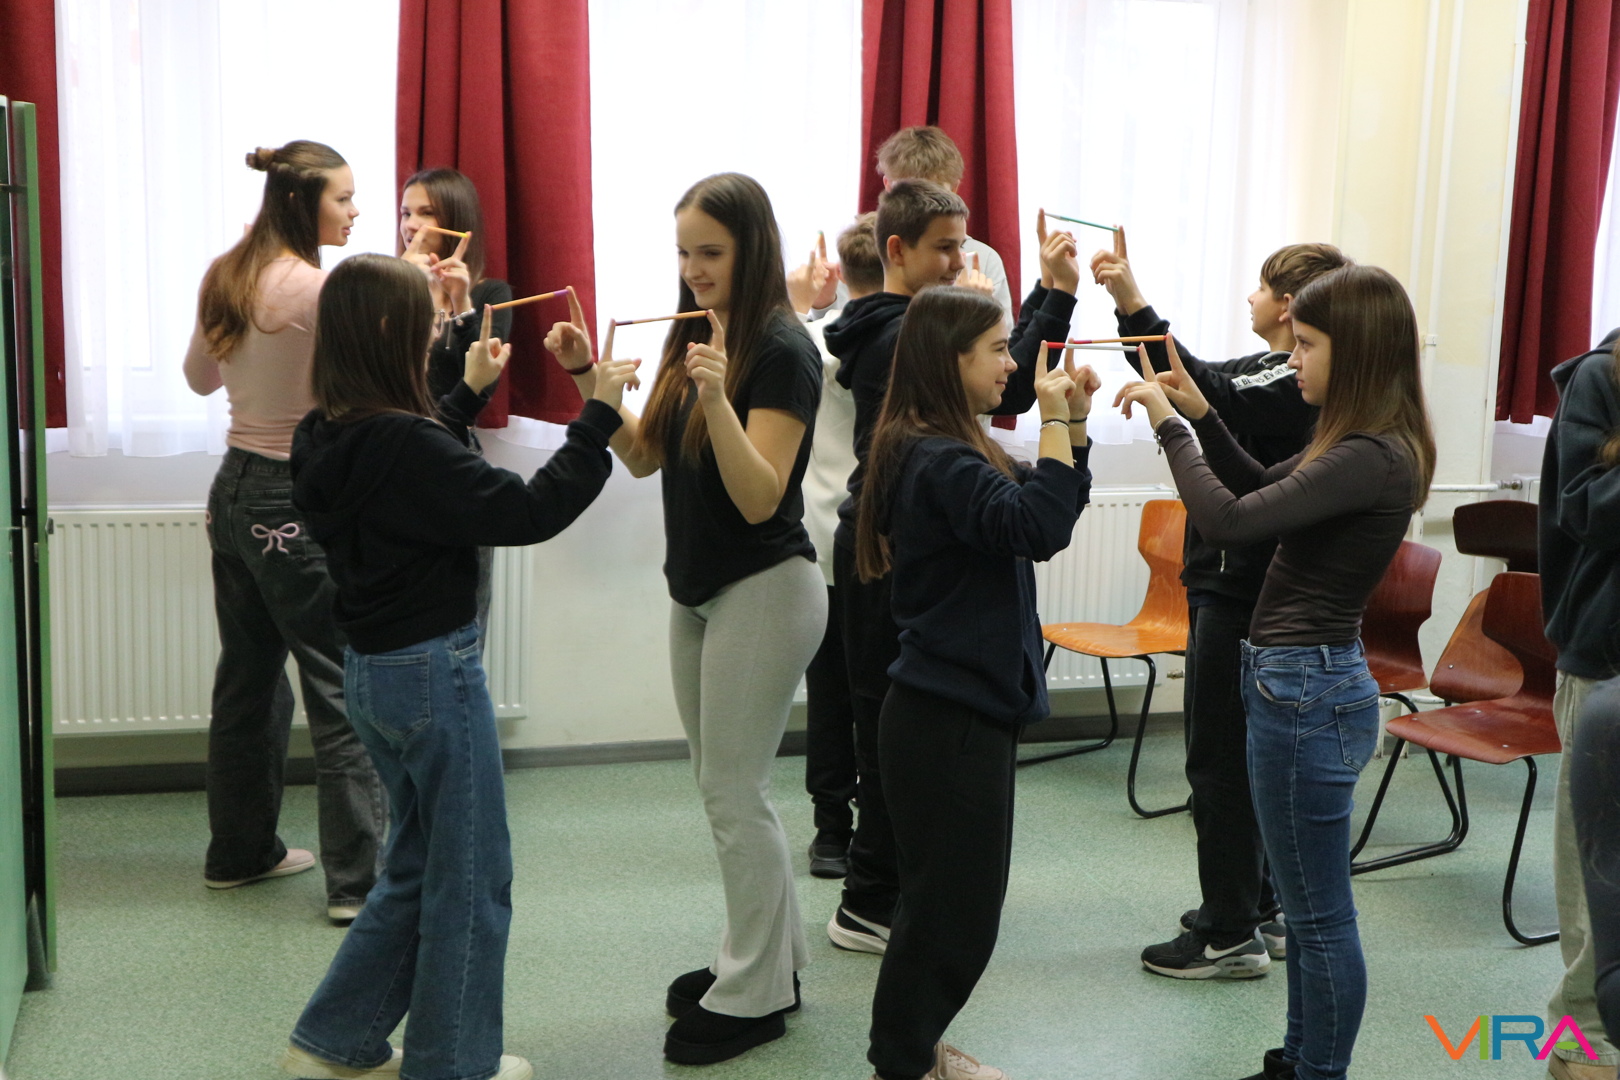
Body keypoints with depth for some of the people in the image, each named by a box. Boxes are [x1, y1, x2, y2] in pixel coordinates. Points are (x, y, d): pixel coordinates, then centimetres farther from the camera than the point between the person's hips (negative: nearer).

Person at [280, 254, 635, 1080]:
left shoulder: (328, 439, 3)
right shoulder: (404, 441, -23)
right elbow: (529, 511, -23)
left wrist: (469, 393, 29)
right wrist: (597, 415, -18)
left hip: (372, 669, 9)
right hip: (433, 670, -9)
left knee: (420, 861, 22)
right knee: (471, 874, 7)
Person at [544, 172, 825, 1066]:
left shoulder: (782, 350, -16)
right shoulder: (691, 333, 6)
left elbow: (758, 499, -23)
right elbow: (644, 456, 9)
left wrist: (717, 399, -36)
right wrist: (588, 377, -3)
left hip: (765, 589, -8)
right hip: (696, 588, 8)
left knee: (733, 791, -1)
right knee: (725, 785, 15)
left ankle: (753, 996, 12)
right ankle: (771, 957, 30)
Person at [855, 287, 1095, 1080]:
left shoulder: (949, 449, 12)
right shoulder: (938, 461, -20)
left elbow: (1042, 518, 14)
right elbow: (1039, 527, -30)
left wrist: (1073, 424, 4)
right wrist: (1057, 421, -21)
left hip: (969, 708, 11)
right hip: (947, 717, -11)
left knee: (959, 897, 19)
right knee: (950, 901, 1)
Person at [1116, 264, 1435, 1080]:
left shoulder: (1370, 458, -23)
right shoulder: (1371, 445, 7)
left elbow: (1226, 520, -26)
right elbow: (1264, 491, 21)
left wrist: (1169, 424, -14)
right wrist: (1201, 414, 9)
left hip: (1305, 690, -11)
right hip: (1304, 682, 11)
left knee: (1320, 916, 3)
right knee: (1309, 906, 21)